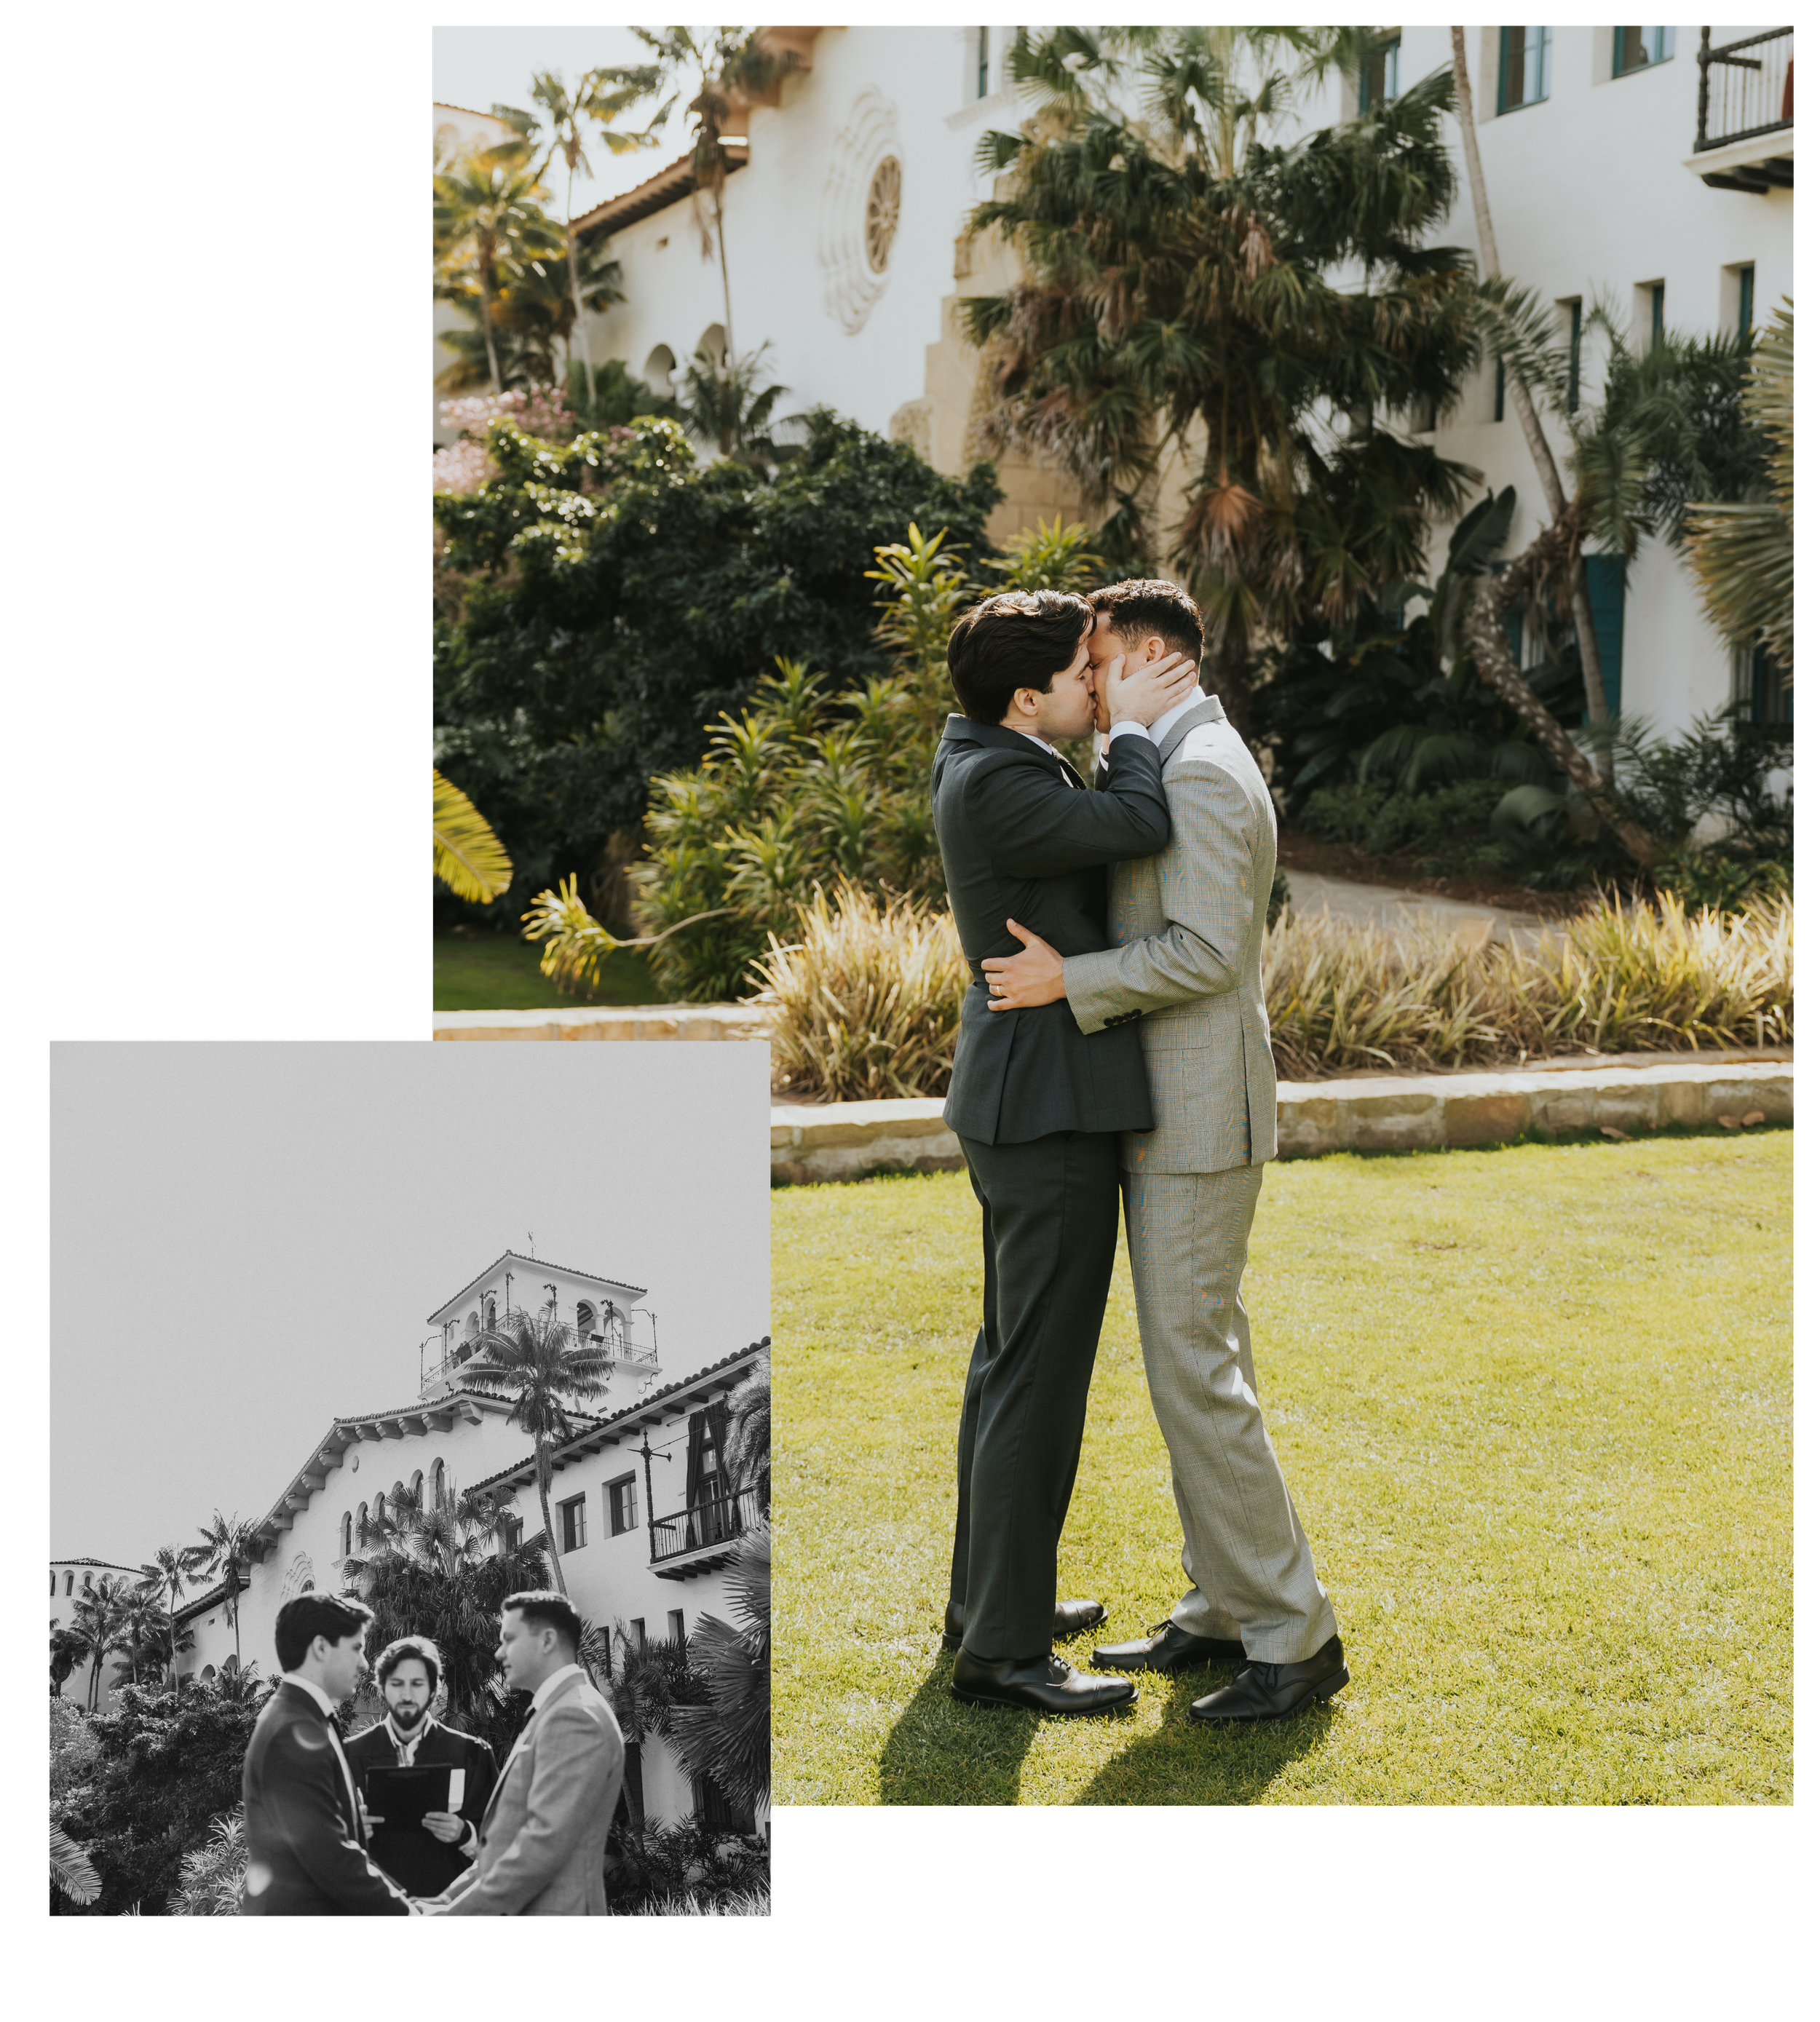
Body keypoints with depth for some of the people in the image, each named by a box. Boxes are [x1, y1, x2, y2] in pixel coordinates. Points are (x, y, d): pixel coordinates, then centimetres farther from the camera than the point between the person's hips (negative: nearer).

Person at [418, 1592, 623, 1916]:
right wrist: (446, 1900, 8)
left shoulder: (575, 1716, -15)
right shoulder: (555, 1713, 17)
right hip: (517, 1905, 9)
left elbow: (545, 1842, -23)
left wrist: (457, 1910, -19)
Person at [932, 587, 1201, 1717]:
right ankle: (1003, 1647, 0)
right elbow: (1142, 828, -27)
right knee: (1040, 1375, -6)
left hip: (1026, 1101, 11)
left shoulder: (982, 758, 11)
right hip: (1051, 1106, -11)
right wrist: (1132, 727, -11)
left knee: (1013, 1355, 19)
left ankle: (991, 1592, 31)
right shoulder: (997, 785, -20)